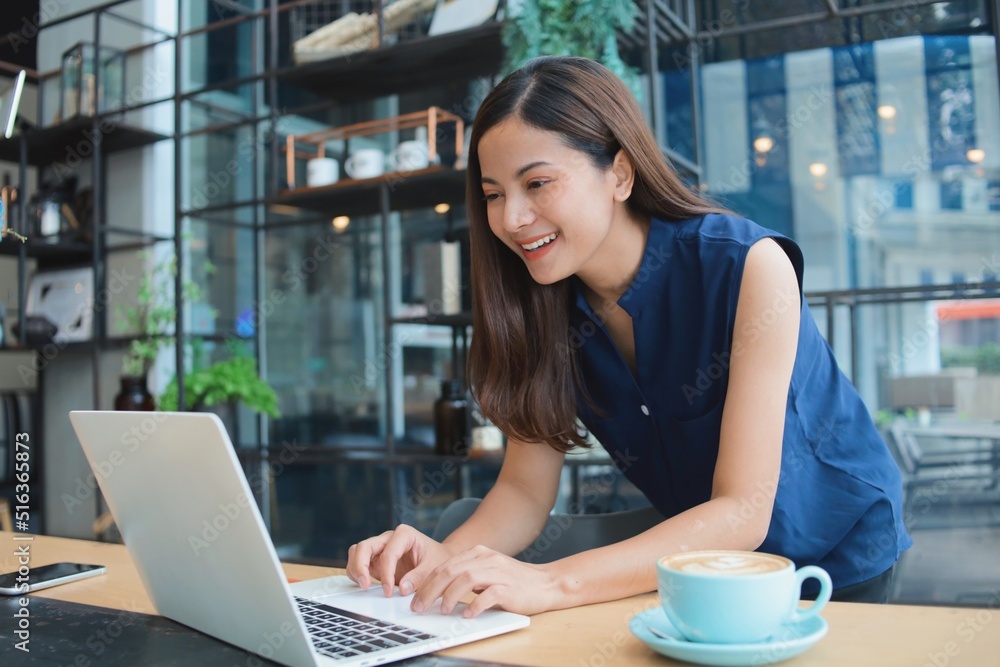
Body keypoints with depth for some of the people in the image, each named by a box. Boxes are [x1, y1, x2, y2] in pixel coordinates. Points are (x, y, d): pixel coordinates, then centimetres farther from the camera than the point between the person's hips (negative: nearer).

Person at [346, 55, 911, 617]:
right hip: (699, 559, 3)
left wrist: (553, 583, -42)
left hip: (839, 552, -2)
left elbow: (744, 513, -31)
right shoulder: (543, 305, -12)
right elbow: (526, 488, -10)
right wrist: (448, 561, -31)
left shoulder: (747, 268, -27)